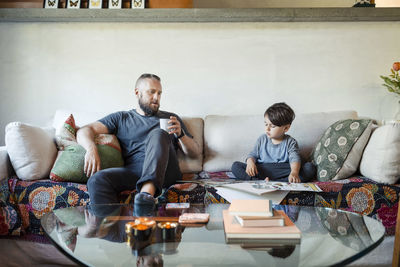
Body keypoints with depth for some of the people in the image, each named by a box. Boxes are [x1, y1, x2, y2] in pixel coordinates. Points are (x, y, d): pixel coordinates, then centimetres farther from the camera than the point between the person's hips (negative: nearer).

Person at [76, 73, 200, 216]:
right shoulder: (121, 118, 24)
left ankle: (147, 193, -49)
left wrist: (180, 134, -1)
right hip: (133, 171, 1)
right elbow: (84, 131, 13)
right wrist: (91, 148, -11)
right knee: (97, 179, -29)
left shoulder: (171, 118, 26)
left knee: (158, 134, -30)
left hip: (164, 171, 0)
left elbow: (195, 153, 21)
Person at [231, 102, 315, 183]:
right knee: (235, 166, -16)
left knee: (310, 168, -25)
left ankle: (276, 182, -36)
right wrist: (250, 162, -15)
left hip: (283, 172, -1)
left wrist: (294, 172, -36)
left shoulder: (290, 142, 2)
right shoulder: (262, 140, 12)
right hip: (262, 171, 2)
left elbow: (295, 159, -13)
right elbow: (253, 155, 11)